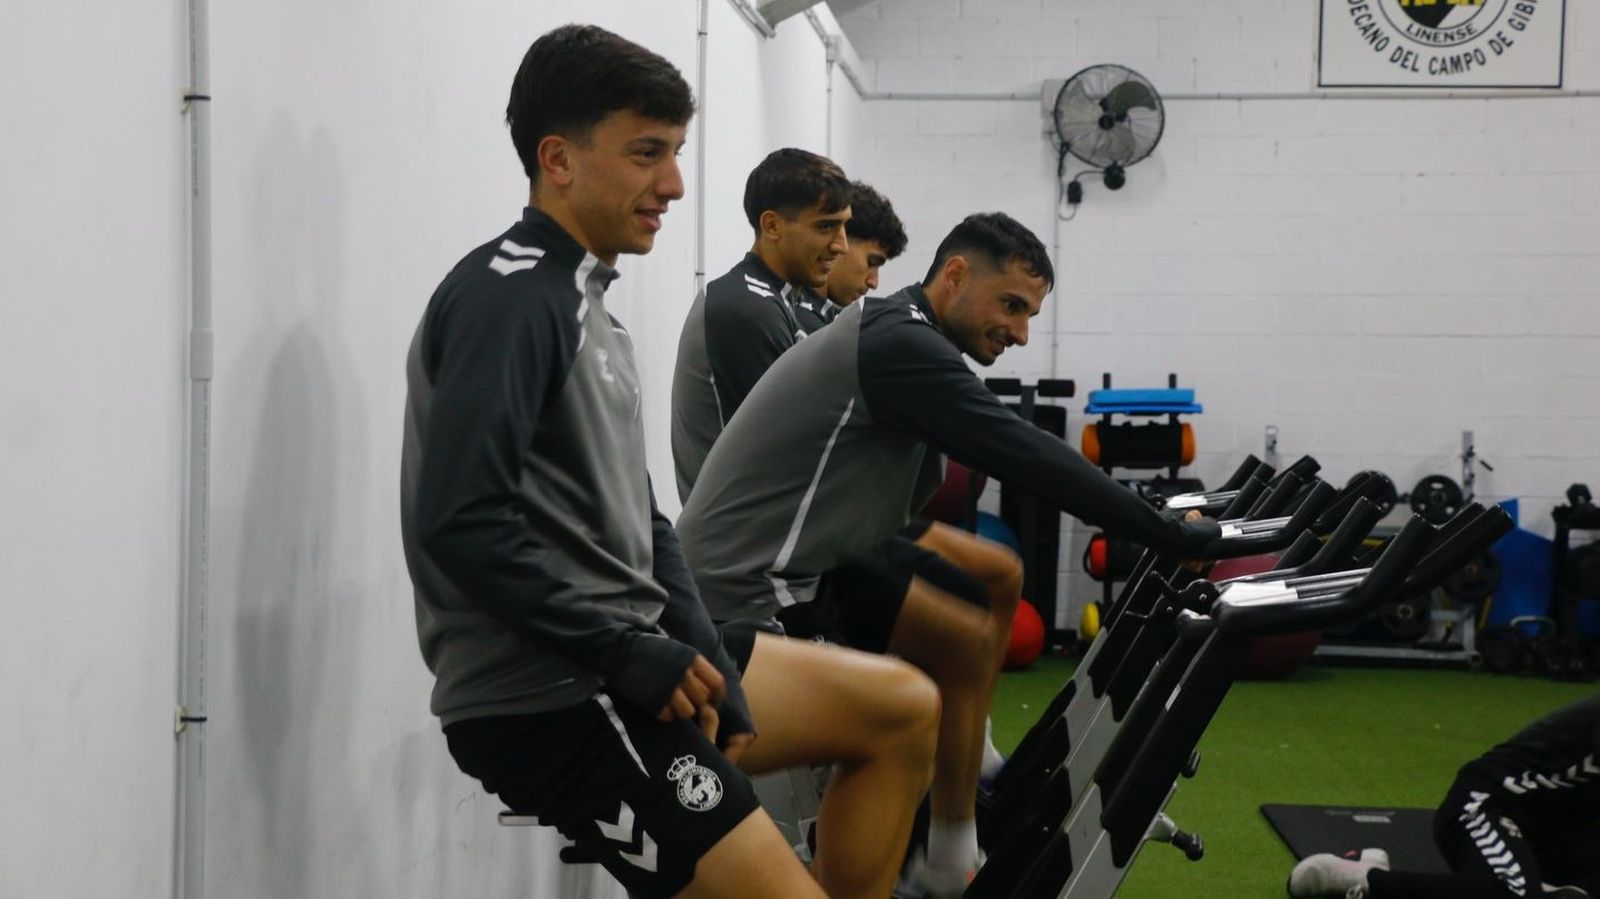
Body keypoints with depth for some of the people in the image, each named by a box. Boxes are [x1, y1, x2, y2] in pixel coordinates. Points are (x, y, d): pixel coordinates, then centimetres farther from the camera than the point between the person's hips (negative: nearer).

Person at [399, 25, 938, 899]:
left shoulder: (583, 300, 16)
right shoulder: (508, 297, -15)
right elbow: (460, 521, -25)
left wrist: (704, 660, 3)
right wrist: (624, 654, -20)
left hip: (623, 656, 10)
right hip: (547, 698, -10)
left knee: (902, 709, 15)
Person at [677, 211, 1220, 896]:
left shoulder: (894, 336, 14)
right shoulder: (900, 345, -17)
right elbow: (1027, 458, -21)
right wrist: (1168, 535, -17)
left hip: (774, 557, 10)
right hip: (747, 581, -10)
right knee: (965, 641, -17)